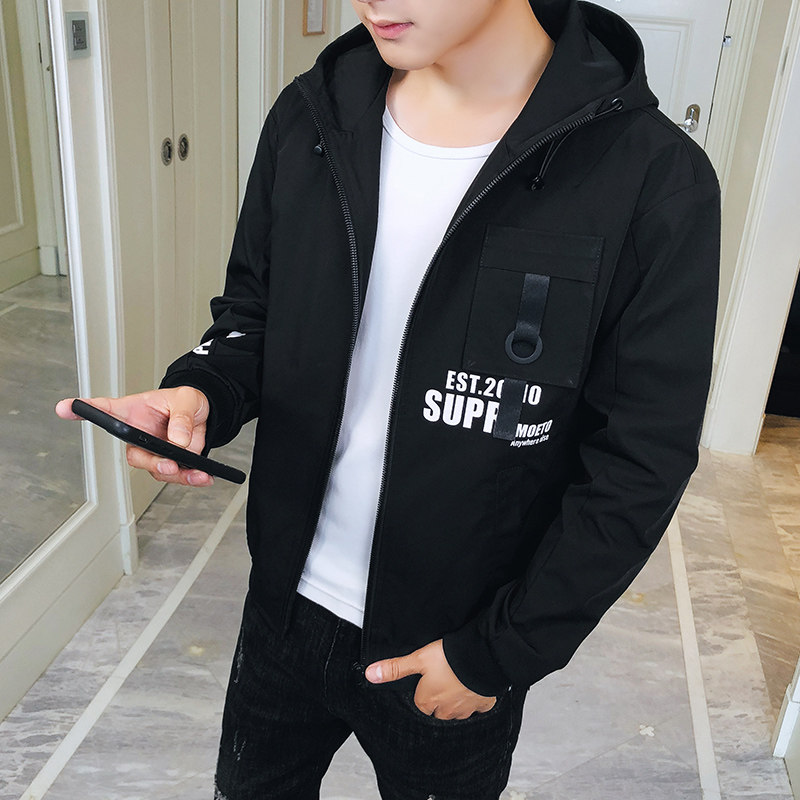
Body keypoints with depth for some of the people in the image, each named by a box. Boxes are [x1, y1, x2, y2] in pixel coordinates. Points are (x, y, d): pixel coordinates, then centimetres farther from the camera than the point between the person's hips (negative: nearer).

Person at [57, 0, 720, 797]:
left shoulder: (656, 181, -21)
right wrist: (201, 392, -17)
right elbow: (253, 313, 4)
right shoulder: (308, 117, -7)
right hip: (287, 603, 4)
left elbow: (639, 466, -16)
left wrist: (499, 655, -12)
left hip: (462, 647, -3)